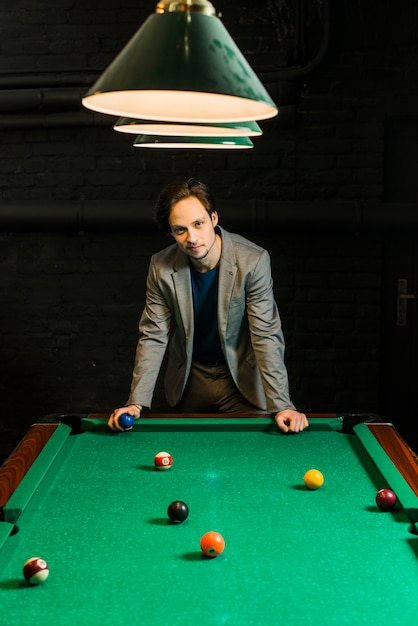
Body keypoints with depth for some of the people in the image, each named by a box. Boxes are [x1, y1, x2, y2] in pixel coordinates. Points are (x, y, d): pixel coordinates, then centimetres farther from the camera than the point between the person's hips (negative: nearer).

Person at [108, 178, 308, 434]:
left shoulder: (253, 260, -24)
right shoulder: (161, 267, -16)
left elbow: (266, 336, -22)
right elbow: (153, 336, -10)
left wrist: (281, 404, -29)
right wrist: (136, 402, -19)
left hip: (242, 379, -2)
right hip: (189, 380, 2)